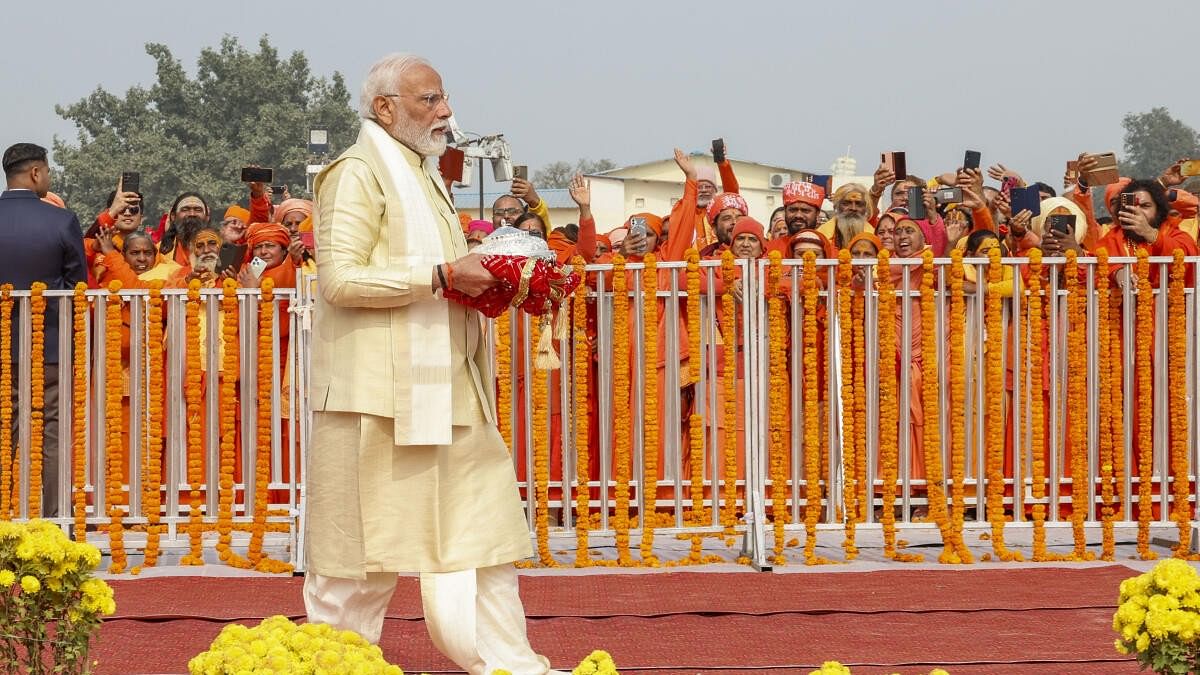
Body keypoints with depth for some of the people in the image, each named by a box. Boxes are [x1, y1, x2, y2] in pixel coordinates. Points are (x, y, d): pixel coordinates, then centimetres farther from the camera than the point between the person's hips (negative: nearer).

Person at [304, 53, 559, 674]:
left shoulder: (421, 174, 21)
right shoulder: (358, 173, -9)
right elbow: (341, 277, -19)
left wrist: (474, 279, 13)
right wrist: (441, 275, -19)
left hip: (442, 389, 9)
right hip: (377, 390, -9)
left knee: (479, 522, 6)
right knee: (366, 531, -3)